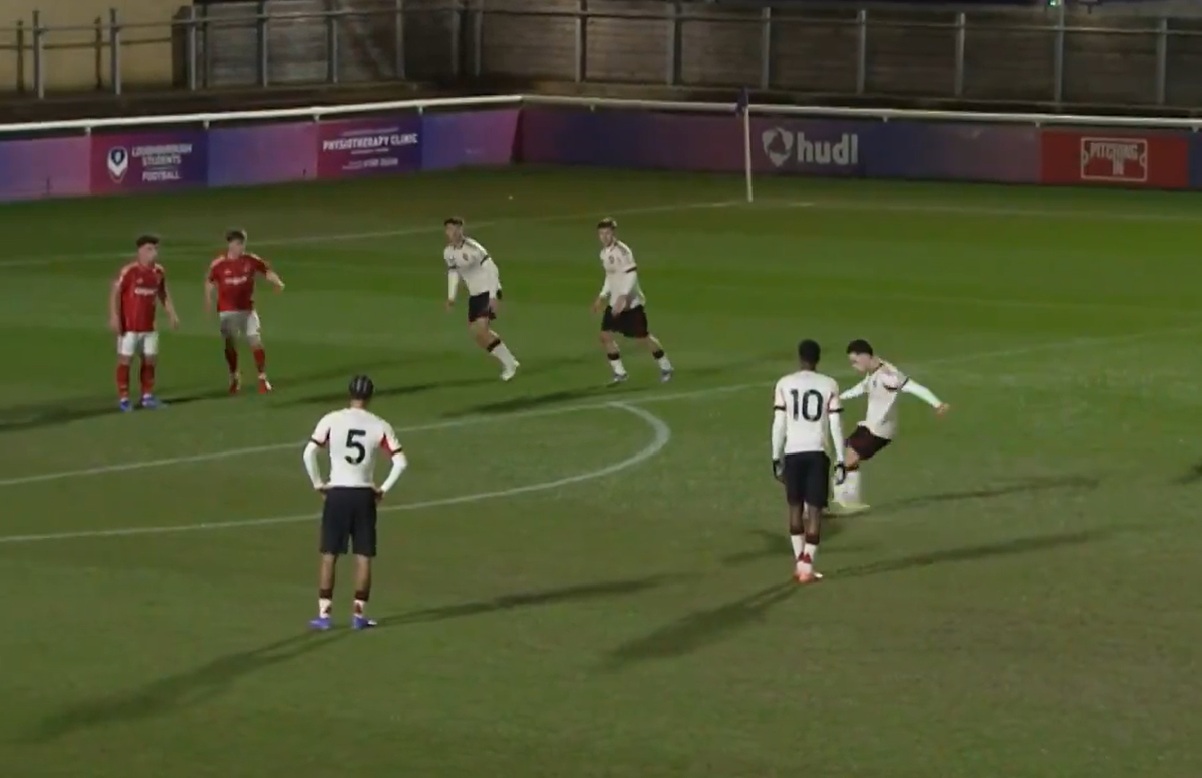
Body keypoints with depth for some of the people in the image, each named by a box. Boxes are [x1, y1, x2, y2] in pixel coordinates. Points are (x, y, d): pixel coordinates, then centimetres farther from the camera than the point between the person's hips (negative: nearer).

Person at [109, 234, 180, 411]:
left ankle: (147, 396, 20)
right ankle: (123, 398, 5)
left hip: (149, 326, 6)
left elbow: (163, 294, 19)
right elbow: (115, 293, -14)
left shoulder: (159, 272, 4)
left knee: (150, 360, 9)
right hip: (129, 326, -6)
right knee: (125, 360, -1)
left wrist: (171, 314, 13)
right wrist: (114, 317, -20)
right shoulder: (129, 271, -15)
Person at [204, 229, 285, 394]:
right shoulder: (218, 265, -8)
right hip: (227, 311, -1)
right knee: (230, 345, 7)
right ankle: (234, 377, 27)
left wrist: (278, 283, -16)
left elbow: (267, 271, 3)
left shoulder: (251, 261, -5)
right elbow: (210, 282, 5)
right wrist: (208, 301, -7)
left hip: (248, 309, 1)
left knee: (256, 342, -7)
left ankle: (263, 378, 3)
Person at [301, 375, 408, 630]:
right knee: (363, 557, 8)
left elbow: (309, 453, -12)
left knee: (329, 555, 7)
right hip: (364, 495, 0)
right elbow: (400, 462, -5)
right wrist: (384, 488, 4)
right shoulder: (380, 426, -2)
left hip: (336, 493, 0)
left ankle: (324, 614, 6)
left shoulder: (331, 420, -5)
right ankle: (359, 614, 8)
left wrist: (318, 483, 0)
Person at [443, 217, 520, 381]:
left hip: (489, 291, -8)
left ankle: (509, 363, -5)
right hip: (474, 294, 8)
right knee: (475, 332, 8)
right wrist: (451, 297, 8)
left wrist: (493, 296, -25)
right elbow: (453, 273, 17)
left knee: (481, 329, -19)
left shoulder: (473, 249, -21)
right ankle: (508, 361, 23)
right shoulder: (448, 252, 2)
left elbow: (492, 270, -21)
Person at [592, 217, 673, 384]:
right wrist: (602, 296, 17)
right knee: (605, 336, -1)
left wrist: (622, 297, -33)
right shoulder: (604, 253, 10)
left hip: (631, 302, -8)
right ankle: (619, 372, 11)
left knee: (642, 337, -2)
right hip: (615, 302, 8)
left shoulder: (622, 251, -18)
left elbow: (631, 275, -25)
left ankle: (665, 367, 17)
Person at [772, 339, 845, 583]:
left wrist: (776, 457, 7)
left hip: (793, 452, 1)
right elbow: (835, 425, 0)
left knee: (795, 507, 17)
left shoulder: (784, 384, 1)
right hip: (817, 452, -1)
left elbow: (779, 423, 0)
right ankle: (806, 567, -3)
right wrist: (841, 459, 5)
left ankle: (799, 561, 21)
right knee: (814, 510, 2)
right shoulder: (829, 385, 1)